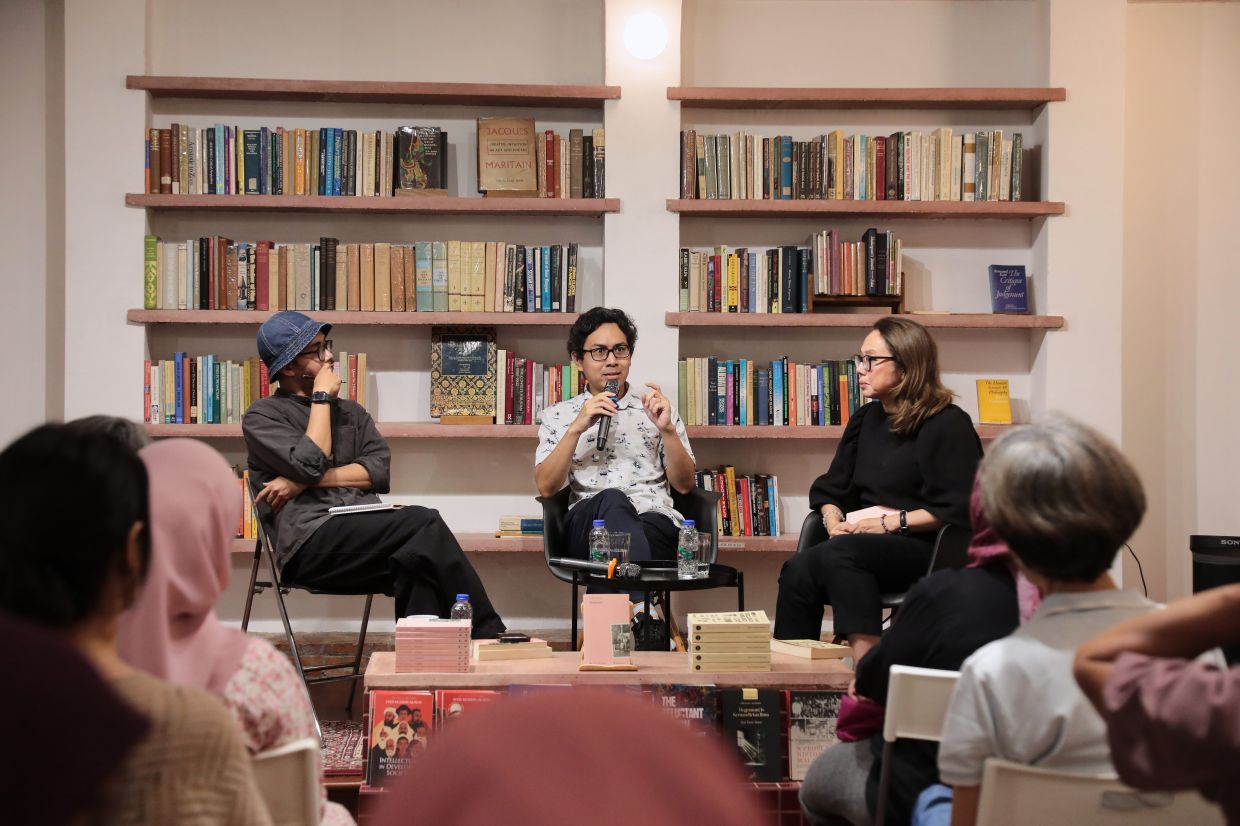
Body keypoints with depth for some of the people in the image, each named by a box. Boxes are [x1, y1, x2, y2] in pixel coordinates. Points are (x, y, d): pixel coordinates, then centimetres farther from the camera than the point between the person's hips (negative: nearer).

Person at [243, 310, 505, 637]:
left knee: (419, 555, -33)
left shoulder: (350, 411, 25)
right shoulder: (262, 416, 10)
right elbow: (311, 464, -10)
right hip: (310, 543, -5)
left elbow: (382, 470, 7)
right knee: (423, 523, -29)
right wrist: (322, 398, 2)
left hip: (365, 537, 5)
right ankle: (488, 635, -26)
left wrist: (308, 481, -5)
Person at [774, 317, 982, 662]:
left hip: (924, 548, -6)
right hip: (863, 543, 6)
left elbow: (956, 508, -12)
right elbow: (830, 488, 21)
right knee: (799, 569, -25)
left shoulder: (948, 424, -3)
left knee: (837, 554, -35)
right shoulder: (866, 419, 20)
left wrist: (892, 522, -14)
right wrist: (834, 524, 0)